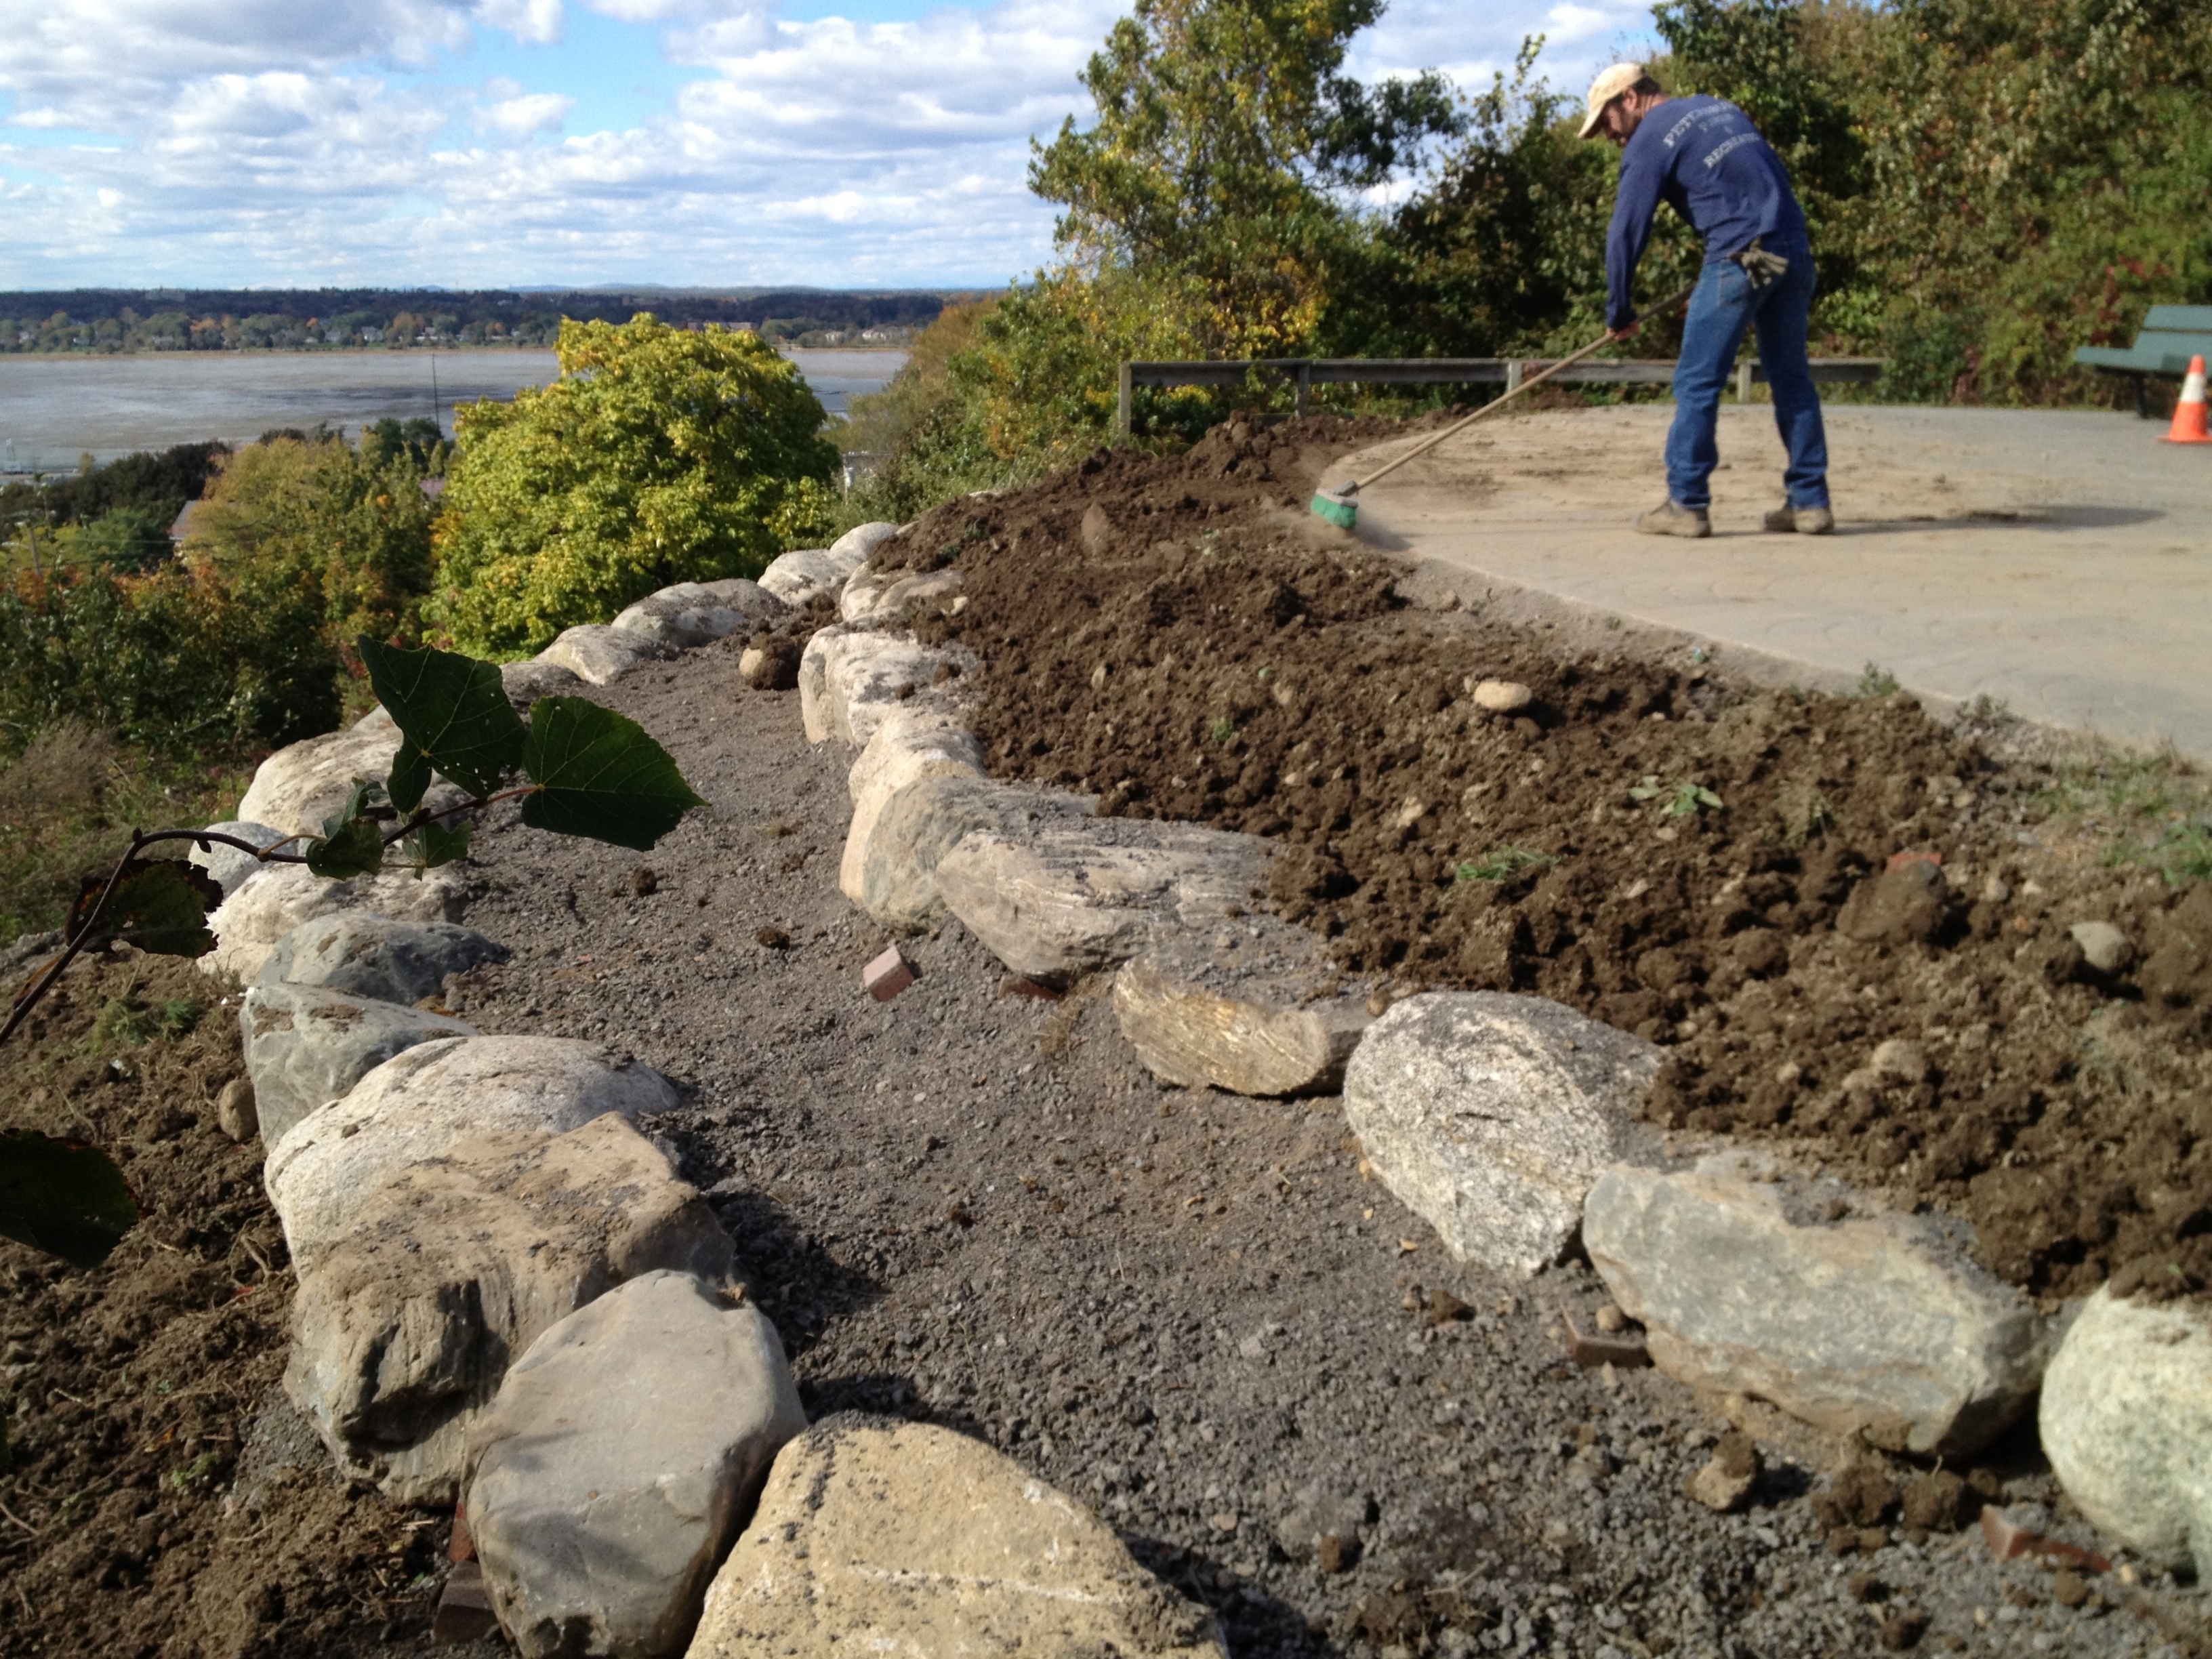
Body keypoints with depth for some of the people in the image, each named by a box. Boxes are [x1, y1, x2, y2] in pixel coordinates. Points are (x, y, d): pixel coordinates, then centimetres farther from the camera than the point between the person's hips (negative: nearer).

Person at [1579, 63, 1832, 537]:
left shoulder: (1649, 141, 0)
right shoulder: (1721, 108, 23)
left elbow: (1626, 230, -3)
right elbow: (1778, 178, 25)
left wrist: (1619, 311, 6)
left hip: (1740, 257, -8)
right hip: (1795, 250, 8)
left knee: (1697, 383, -1)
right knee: (1792, 380, 11)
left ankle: (1687, 505, -1)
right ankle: (1810, 502, 12)